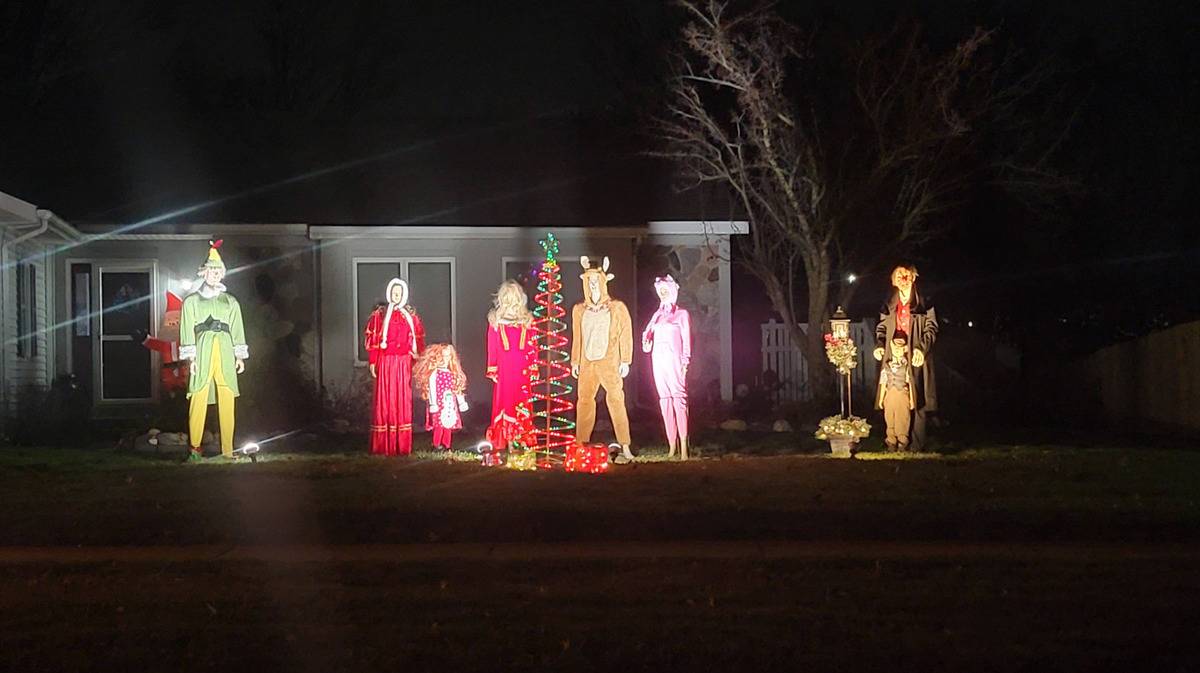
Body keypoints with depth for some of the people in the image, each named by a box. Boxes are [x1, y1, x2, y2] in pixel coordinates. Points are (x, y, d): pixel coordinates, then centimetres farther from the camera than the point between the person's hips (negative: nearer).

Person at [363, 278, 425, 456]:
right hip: (385, 362, -2)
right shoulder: (379, 314, 4)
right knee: (385, 401, -3)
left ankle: (402, 446, 4)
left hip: (404, 363, 2)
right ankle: (383, 446, -2)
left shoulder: (411, 316, 12)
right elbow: (372, 339, 0)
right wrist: (372, 361, -7)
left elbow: (418, 339, 12)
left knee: (403, 402, 1)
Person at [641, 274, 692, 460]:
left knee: (678, 398, -14)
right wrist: (646, 342, -5)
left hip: (674, 359, -5)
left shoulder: (681, 314, 5)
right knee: (665, 400, 2)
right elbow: (647, 332, 18)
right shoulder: (657, 315, 19)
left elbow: (686, 339, 0)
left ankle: (683, 447, -20)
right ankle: (671, 446, 3)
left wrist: (685, 361, -9)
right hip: (658, 359, 5)